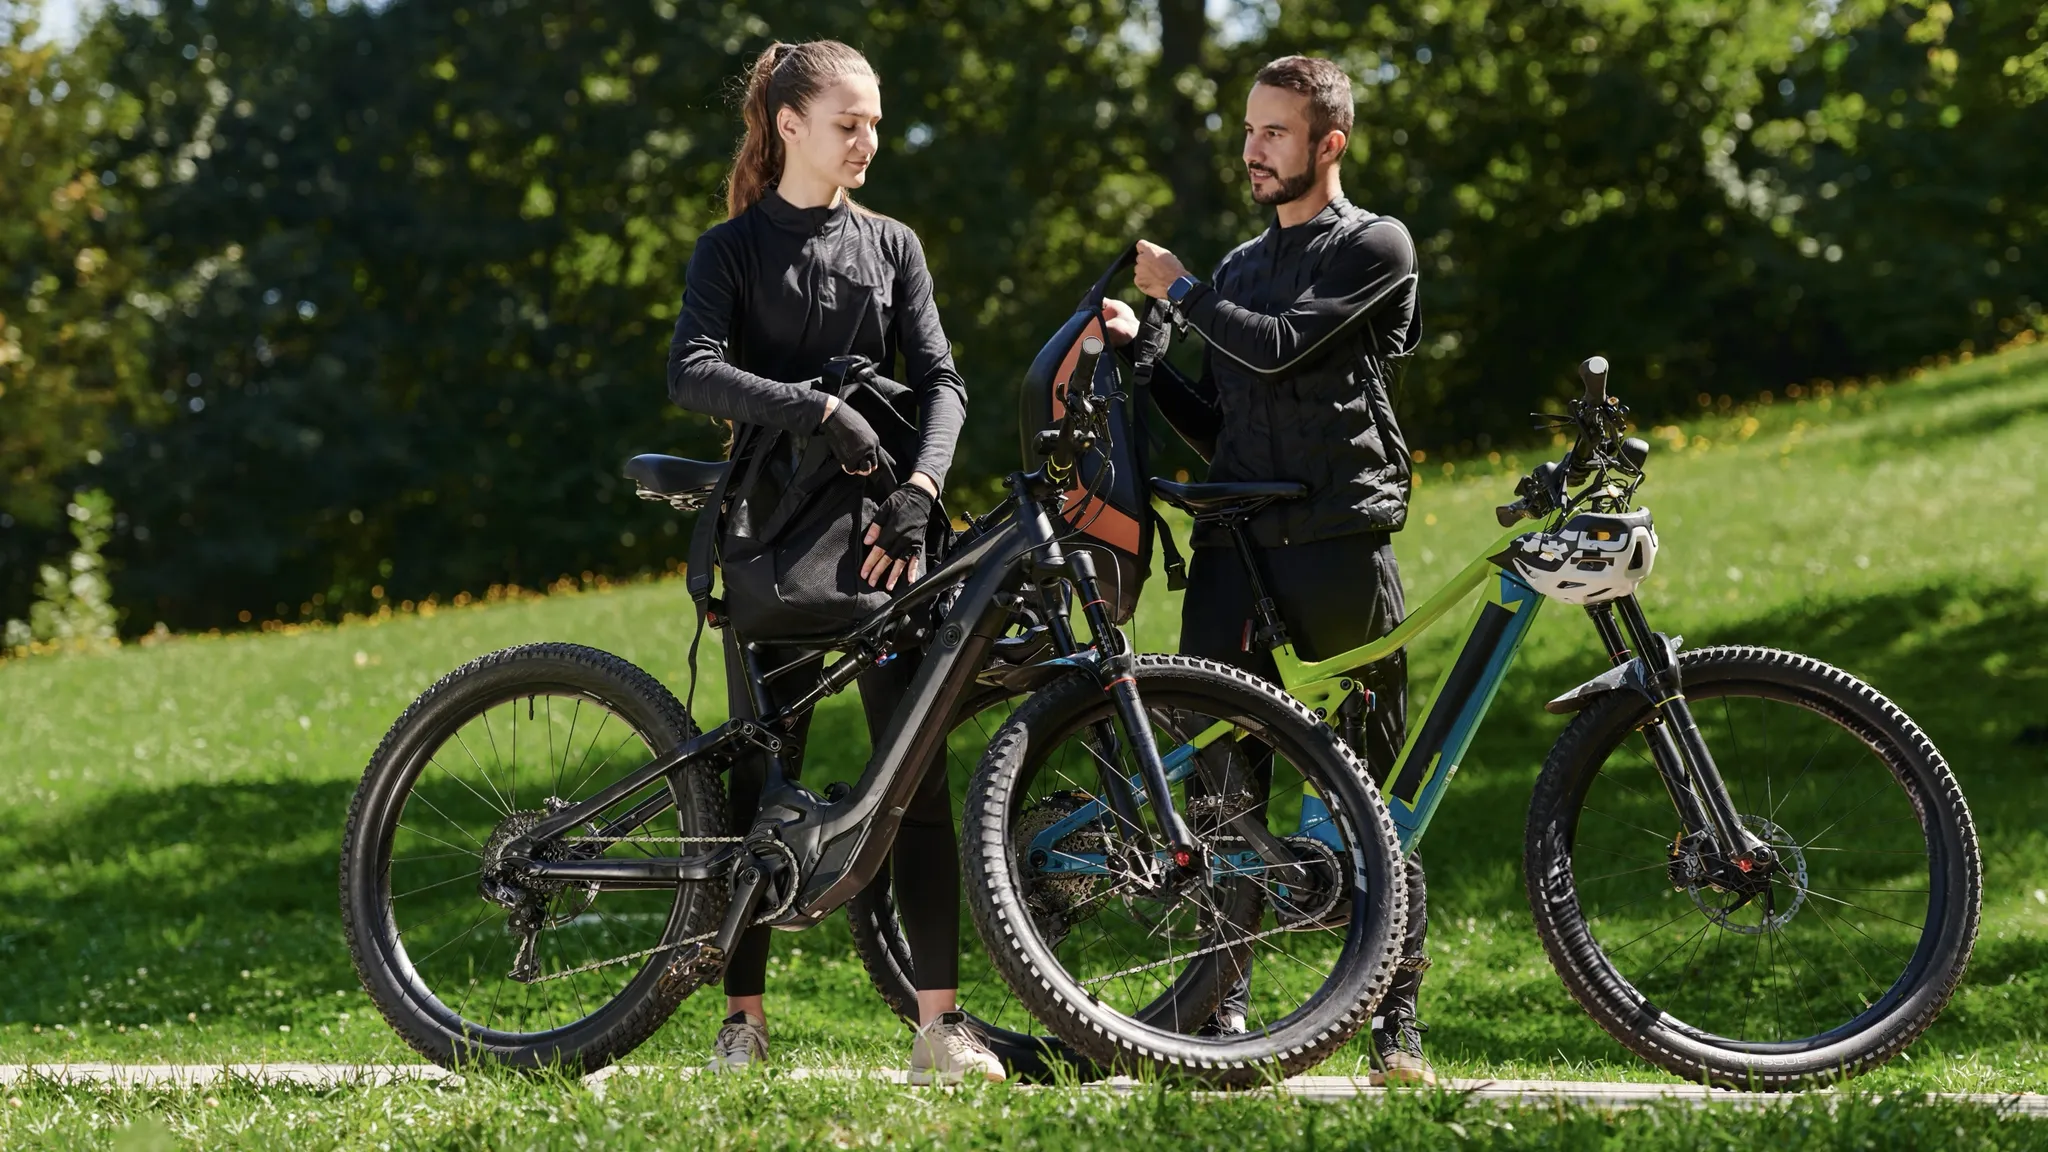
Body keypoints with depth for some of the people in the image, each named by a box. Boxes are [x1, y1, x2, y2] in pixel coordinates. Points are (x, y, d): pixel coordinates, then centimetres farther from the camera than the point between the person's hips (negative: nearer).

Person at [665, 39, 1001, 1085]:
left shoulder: (890, 247, 12)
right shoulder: (733, 250, 4)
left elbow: (940, 380, 2)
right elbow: (693, 374, -12)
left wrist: (918, 490, -16)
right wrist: (813, 407, -26)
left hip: (880, 528, 2)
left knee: (918, 770, -5)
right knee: (761, 773, 0)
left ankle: (940, 1019, -5)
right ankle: (743, 1017, 7)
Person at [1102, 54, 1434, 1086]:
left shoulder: (1375, 248, 2)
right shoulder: (1239, 268, 22)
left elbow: (1280, 346, -13)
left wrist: (1179, 291, -1)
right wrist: (1141, 353, 8)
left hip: (1340, 546, -5)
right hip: (1236, 546, 5)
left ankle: (1395, 1026, 3)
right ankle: (1223, 1011, -1)